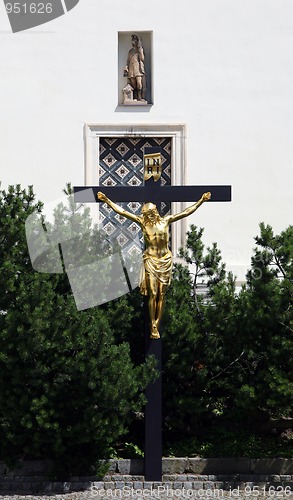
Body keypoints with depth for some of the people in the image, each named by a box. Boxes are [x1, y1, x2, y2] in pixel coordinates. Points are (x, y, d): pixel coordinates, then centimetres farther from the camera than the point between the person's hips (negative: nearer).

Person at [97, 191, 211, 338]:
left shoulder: (166, 220, 1)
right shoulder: (142, 222, -3)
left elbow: (186, 212, 3)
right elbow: (122, 211, -4)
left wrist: (201, 200, 1)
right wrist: (106, 200, -7)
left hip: (165, 260, 2)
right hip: (150, 260, -2)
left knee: (161, 294, 4)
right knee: (153, 294, -5)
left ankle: (156, 325, 11)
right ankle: (153, 327, 1)